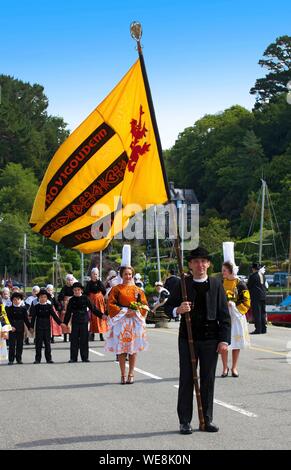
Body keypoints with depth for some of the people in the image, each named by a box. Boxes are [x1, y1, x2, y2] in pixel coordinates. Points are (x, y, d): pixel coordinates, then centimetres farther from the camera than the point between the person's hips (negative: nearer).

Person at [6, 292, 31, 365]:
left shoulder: (23, 309, 5)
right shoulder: (9, 309, -1)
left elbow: (26, 319, 7)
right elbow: (8, 319, -5)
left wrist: (29, 327, 1)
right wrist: (11, 326, -18)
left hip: (21, 328, 2)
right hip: (12, 328, -2)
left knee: (20, 344, 7)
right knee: (12, 344, -2)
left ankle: (19, 359, 15)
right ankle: (11, 360, 2)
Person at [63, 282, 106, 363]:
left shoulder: (85, 299, 2)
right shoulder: (72, 300, 4)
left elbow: (93, 308, 4)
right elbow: (68, 313, 7)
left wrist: (101, 315, -3)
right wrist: (65, 323, 4)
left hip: (84, 322, -1)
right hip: (75, 322, 1)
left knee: (84, 340, 2)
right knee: (74, 340, 0)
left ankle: (85, 357, 8)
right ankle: (73, 358, 4)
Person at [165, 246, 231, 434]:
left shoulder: (216, 285, 4)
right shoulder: (183, 284, 2)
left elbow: (224, 314, 3)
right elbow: (168, 306, 5)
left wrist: (224, 340, -4)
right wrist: (177, 310, -19)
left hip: (210, 339, 1)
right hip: (188, 338, -1)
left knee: (208, 380, 6)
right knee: (187, 380, 3)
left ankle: (207, 419, 16)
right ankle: (185, 421, 8)